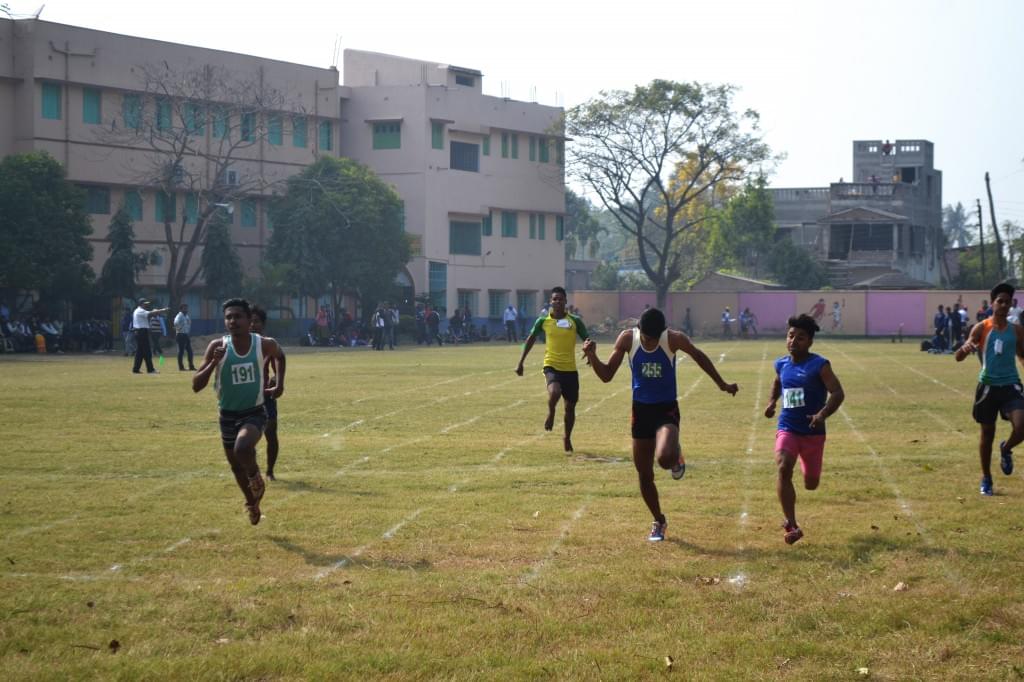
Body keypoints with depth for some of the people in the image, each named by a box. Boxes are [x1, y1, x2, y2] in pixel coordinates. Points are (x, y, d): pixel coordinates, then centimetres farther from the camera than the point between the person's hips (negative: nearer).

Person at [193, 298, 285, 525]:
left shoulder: (264, 344, -13)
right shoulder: (218, 347, -14)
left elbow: (280, 356, 14)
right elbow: (196, 386, -16)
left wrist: (279, 384, 7)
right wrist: (214, 363, -30)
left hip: (254, 413, -2)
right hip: (228, 415, 3)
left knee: (242, 449, -32)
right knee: (236, 466, 18)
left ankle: (256, 477, 1)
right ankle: (252, 502, 47)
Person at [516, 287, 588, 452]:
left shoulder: (575, 321, -2)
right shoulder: (543, 321, 0)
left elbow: (587, 340, 2)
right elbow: (530, 339, 13)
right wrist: (520, 362, 11)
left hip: (570, 368, 2)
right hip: (551, 365, -2)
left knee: (570, 406, 10)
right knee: (554, 392, -31)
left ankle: (567, 437, 32)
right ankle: (551, 413, 2)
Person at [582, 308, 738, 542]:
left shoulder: (674, 339, -15)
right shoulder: (627, 339, -10)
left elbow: (698, 356, 5)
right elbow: (606, 375, -3)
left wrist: (722, 385, 14)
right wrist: (592, 355, -21)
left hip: (666, 409, -3)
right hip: (641, 410, 3)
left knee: (665, 458, -31)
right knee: (644, 475, 7)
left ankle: (676, 458, 8)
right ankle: (659, 522, 29)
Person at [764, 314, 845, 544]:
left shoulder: (819, 366, -11)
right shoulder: (781, 364, 5)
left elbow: (838, 393, -19)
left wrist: (823, 414, -34)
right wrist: (772, 402, 12)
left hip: (813, 432, -2)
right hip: (787, 428, 2)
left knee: (811, 484, 7)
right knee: (784, 469, -25)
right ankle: (791, 526, -20)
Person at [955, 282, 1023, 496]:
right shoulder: (981, 328, -2)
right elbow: (959, 357, -7)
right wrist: (965, 348, -30)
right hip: (988, 386, -1)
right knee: (987, 433, 7)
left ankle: (1006, 449, 16)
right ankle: (986, 479, 24)